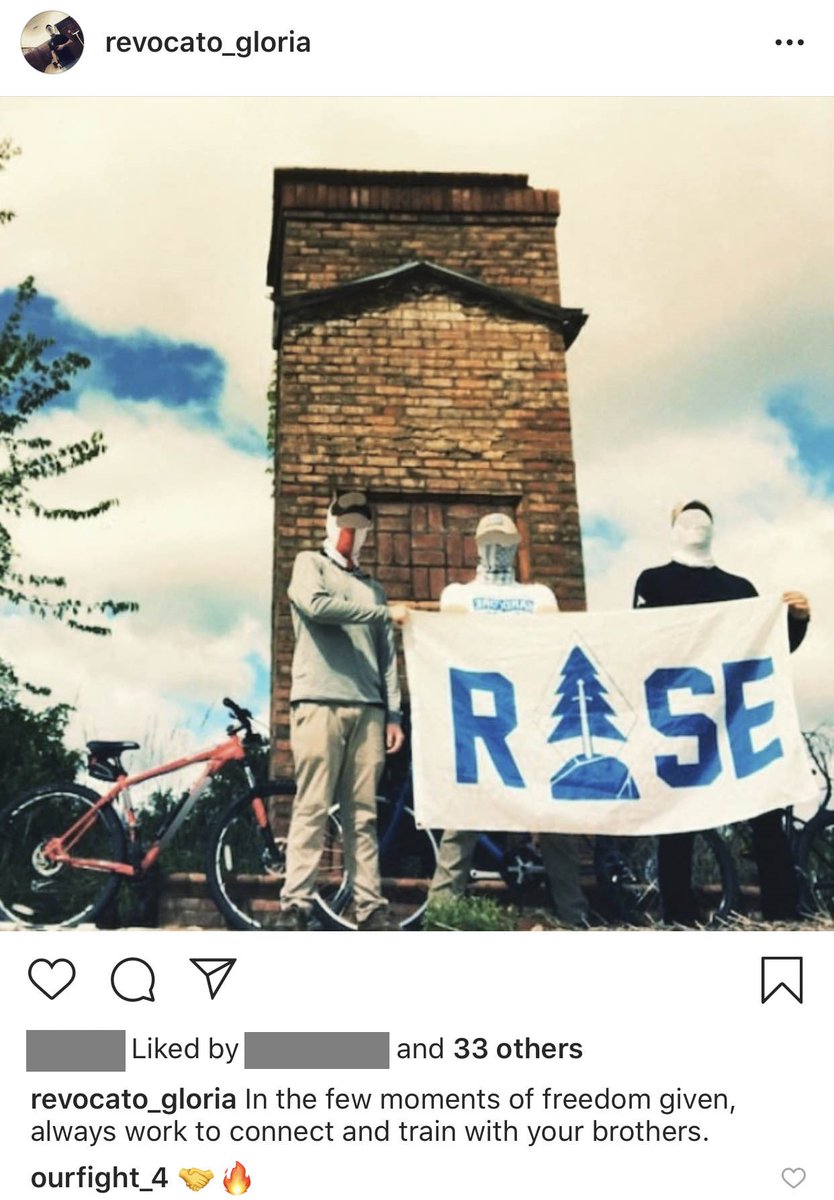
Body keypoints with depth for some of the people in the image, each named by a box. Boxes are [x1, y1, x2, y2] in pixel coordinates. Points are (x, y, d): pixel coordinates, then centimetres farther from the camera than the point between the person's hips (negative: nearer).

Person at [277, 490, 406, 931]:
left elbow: (386, 657, 19)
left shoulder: (372, 587, 25)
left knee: (363, 814, 3)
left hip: (368, 710, 5)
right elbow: (316, 605, -11)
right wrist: (385, 613, -4)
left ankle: (370, 908, 3)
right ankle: (295, 905, -9)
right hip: (320, 702, -4)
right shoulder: (309, 563, 12)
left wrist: (394, 714, 9)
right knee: (312, 808, -9)